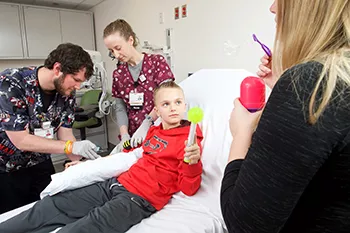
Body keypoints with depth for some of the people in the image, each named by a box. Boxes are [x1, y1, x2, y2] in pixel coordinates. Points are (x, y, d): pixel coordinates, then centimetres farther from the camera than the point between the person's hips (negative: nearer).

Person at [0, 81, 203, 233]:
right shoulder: (153, 131, 14)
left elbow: (189, 189, -8)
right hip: (116, 183, 8)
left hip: (140, 198, -7)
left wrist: (193, 162, -31)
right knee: (48, 207, 1)